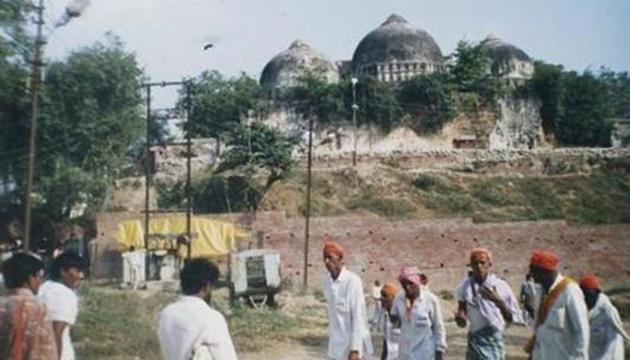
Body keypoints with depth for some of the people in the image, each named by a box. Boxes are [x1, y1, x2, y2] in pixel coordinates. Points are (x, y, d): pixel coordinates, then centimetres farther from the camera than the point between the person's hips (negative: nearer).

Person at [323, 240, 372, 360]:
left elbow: (358, 316, -18)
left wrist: (355, 348, -21)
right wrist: (331, 339, 14)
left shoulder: (353, 281, -16)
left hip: (352, 343, -7)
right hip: (335, 345, 7)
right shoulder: (327, 282, 5)